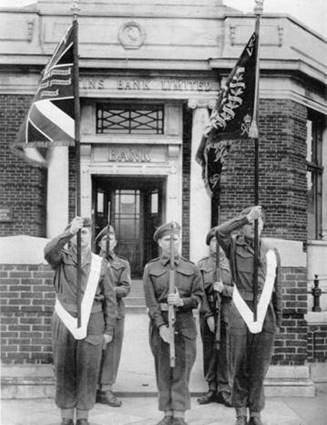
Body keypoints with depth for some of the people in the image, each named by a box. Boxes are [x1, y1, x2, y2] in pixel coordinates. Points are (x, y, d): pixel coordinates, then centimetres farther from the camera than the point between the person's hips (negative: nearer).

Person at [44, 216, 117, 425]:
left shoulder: (99, 263, 7)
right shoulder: (62, 258, 4)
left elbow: (110, 299, 8)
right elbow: (49, 251, -23)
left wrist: (109, 330, 5)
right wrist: (68, 232, -36)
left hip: (92, 323, 1)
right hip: (65, 321, 0)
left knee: (89, 371, 3)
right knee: (64, 370, 4)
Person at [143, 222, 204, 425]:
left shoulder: (191, 268, 6)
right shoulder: (151, 268, 4)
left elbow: (199, 296, 3)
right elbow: (150, 300, -3)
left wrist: (182, 301, -17)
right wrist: (161, 325, -14)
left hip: (184, 324, 0)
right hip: (160, 322, 0)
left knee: (182, 370, -1)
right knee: (163, 370, 5)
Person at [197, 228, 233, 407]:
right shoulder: (201, 264, 8)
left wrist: (224, 289, -18)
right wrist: (208, 315, -7)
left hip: (226, 314, -1)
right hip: (207, 314, 1)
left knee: (224, 352, -3)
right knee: (209, 352, 4)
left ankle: (224, 391, 6)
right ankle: (212, 389, 13)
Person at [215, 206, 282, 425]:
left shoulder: (272, 253, 11)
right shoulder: (234, 247, 4)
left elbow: (276, 289, 15)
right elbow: (220, 231, -18)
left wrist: (278, 320, 16)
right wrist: (246, 217, -21)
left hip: (265, 315, 2)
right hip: (240, 314, -2)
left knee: (260, 368, 5)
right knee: (240, 367, 4)